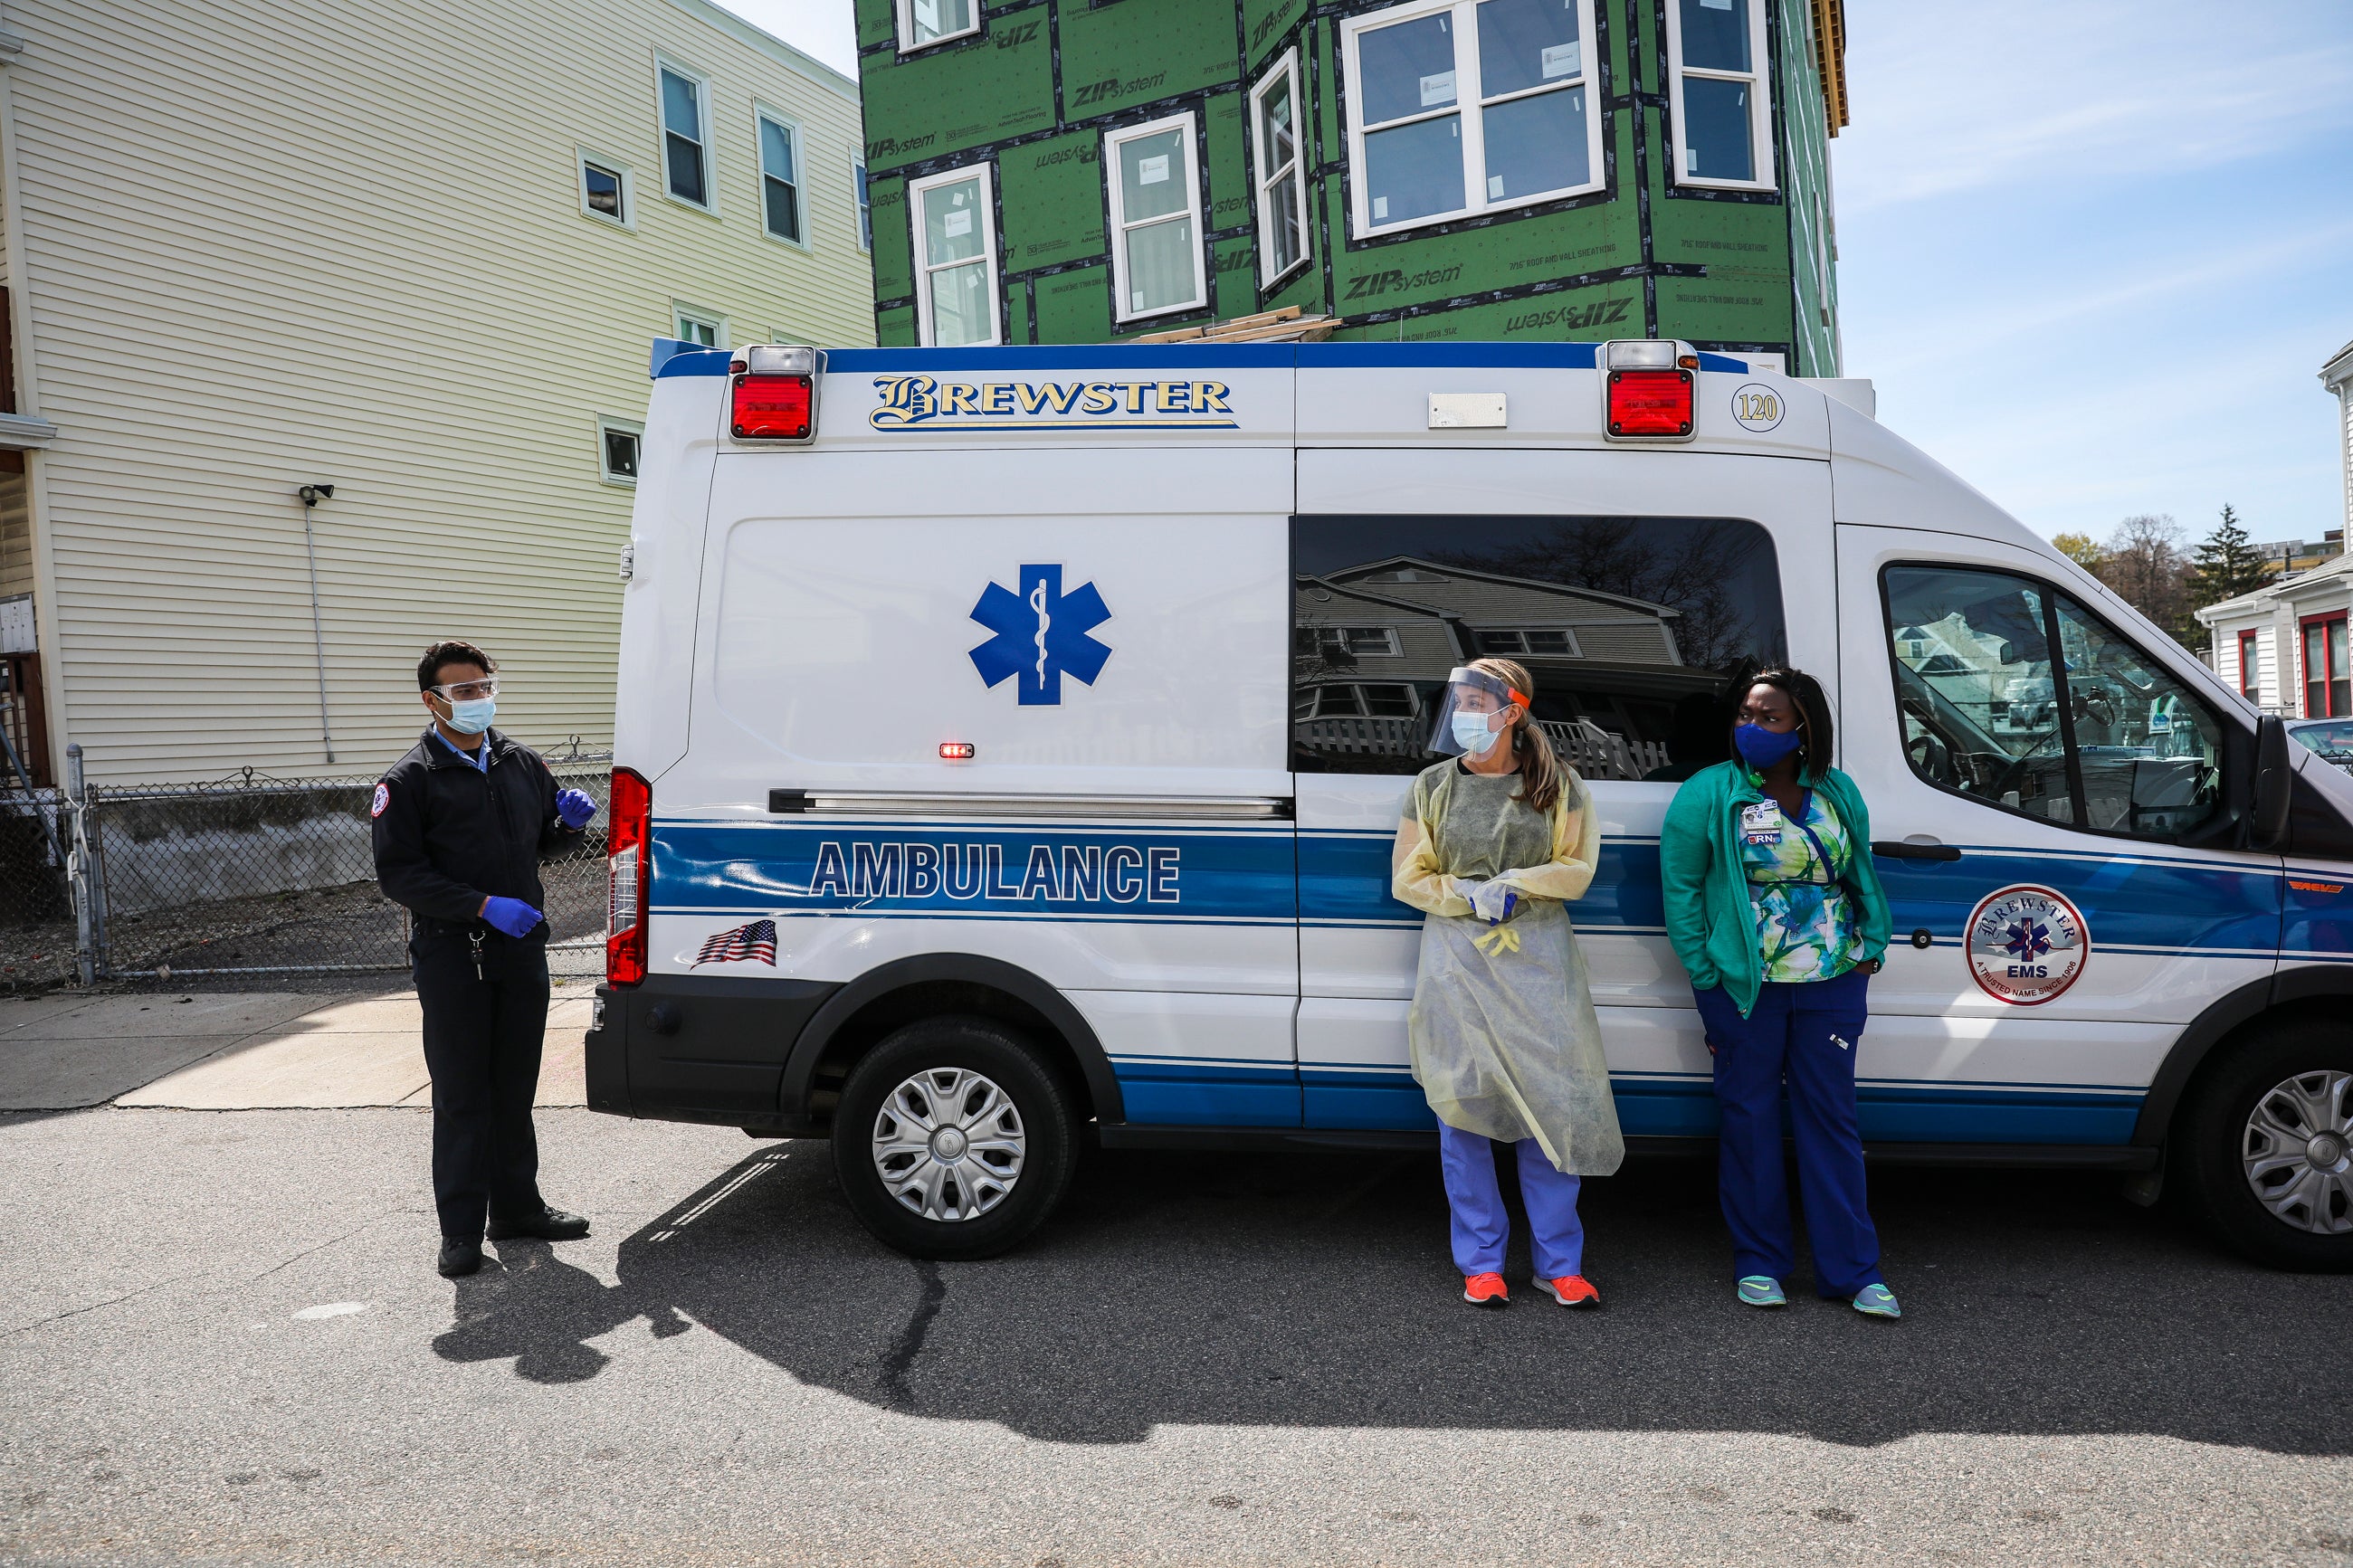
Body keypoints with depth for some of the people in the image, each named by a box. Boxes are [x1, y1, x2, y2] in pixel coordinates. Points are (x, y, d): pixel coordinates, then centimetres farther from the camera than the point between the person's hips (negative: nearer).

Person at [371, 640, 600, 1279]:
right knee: (462, 1096, 1)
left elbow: (543, 839, 23)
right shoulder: (408, 781, -5)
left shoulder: (523, 764, 11)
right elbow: (398, 874, -11)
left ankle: (517, 1207, 27)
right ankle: (461, 1228, 11)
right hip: (452, 956, -5)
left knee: (515, 1088, 14)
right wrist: (484, 906, -22)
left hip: (523, 948, 5)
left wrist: (569, 820, -2)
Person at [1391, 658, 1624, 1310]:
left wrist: (1515, 884, -13)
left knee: (1551, 1106, -1)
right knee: (1462, 1107, 3)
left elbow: (1577, 869, 3)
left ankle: (1559, 1263, 12)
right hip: (1456, 960, 1)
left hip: (1537, 961, -1)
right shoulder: (1433, 787, 6)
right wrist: (1469, 895, -10)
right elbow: (1407, 878, 6)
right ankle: (1480, 1262, 15)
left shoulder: (1557, 786, 4)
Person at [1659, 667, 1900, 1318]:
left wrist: (1871, 945, 9)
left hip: (1831, 984, 3)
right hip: (1744, 988, -3)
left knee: (1831, 1119, 7)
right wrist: (1704, 973, -7)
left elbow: (1862, 875, 20)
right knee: (1751, 1120, 6)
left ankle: (1854, 1270, 15)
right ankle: (1759, 1264, 19)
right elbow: (1680, 887, -2)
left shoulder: (1839, 793, 9)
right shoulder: (1710, 794, -2)